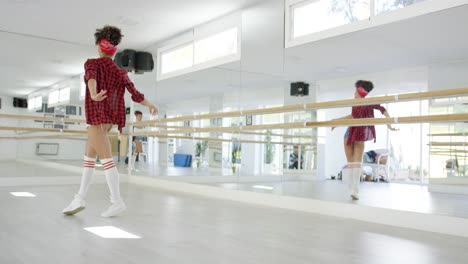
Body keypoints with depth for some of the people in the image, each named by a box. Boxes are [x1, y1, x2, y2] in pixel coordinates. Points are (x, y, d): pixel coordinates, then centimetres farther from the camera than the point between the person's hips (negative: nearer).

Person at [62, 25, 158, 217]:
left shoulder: (92, 63, 0)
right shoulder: (120, 72, 11)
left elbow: (91, 77, -24)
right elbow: (135, 95, 9)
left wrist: (93, 95, -44)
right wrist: (150, 105, 26)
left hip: (96, 114, -6)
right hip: (110, 116, 6)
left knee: (105, 157, -11)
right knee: (89, 156, 13)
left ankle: (117, 201, -14)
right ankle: (80, 198, 15)